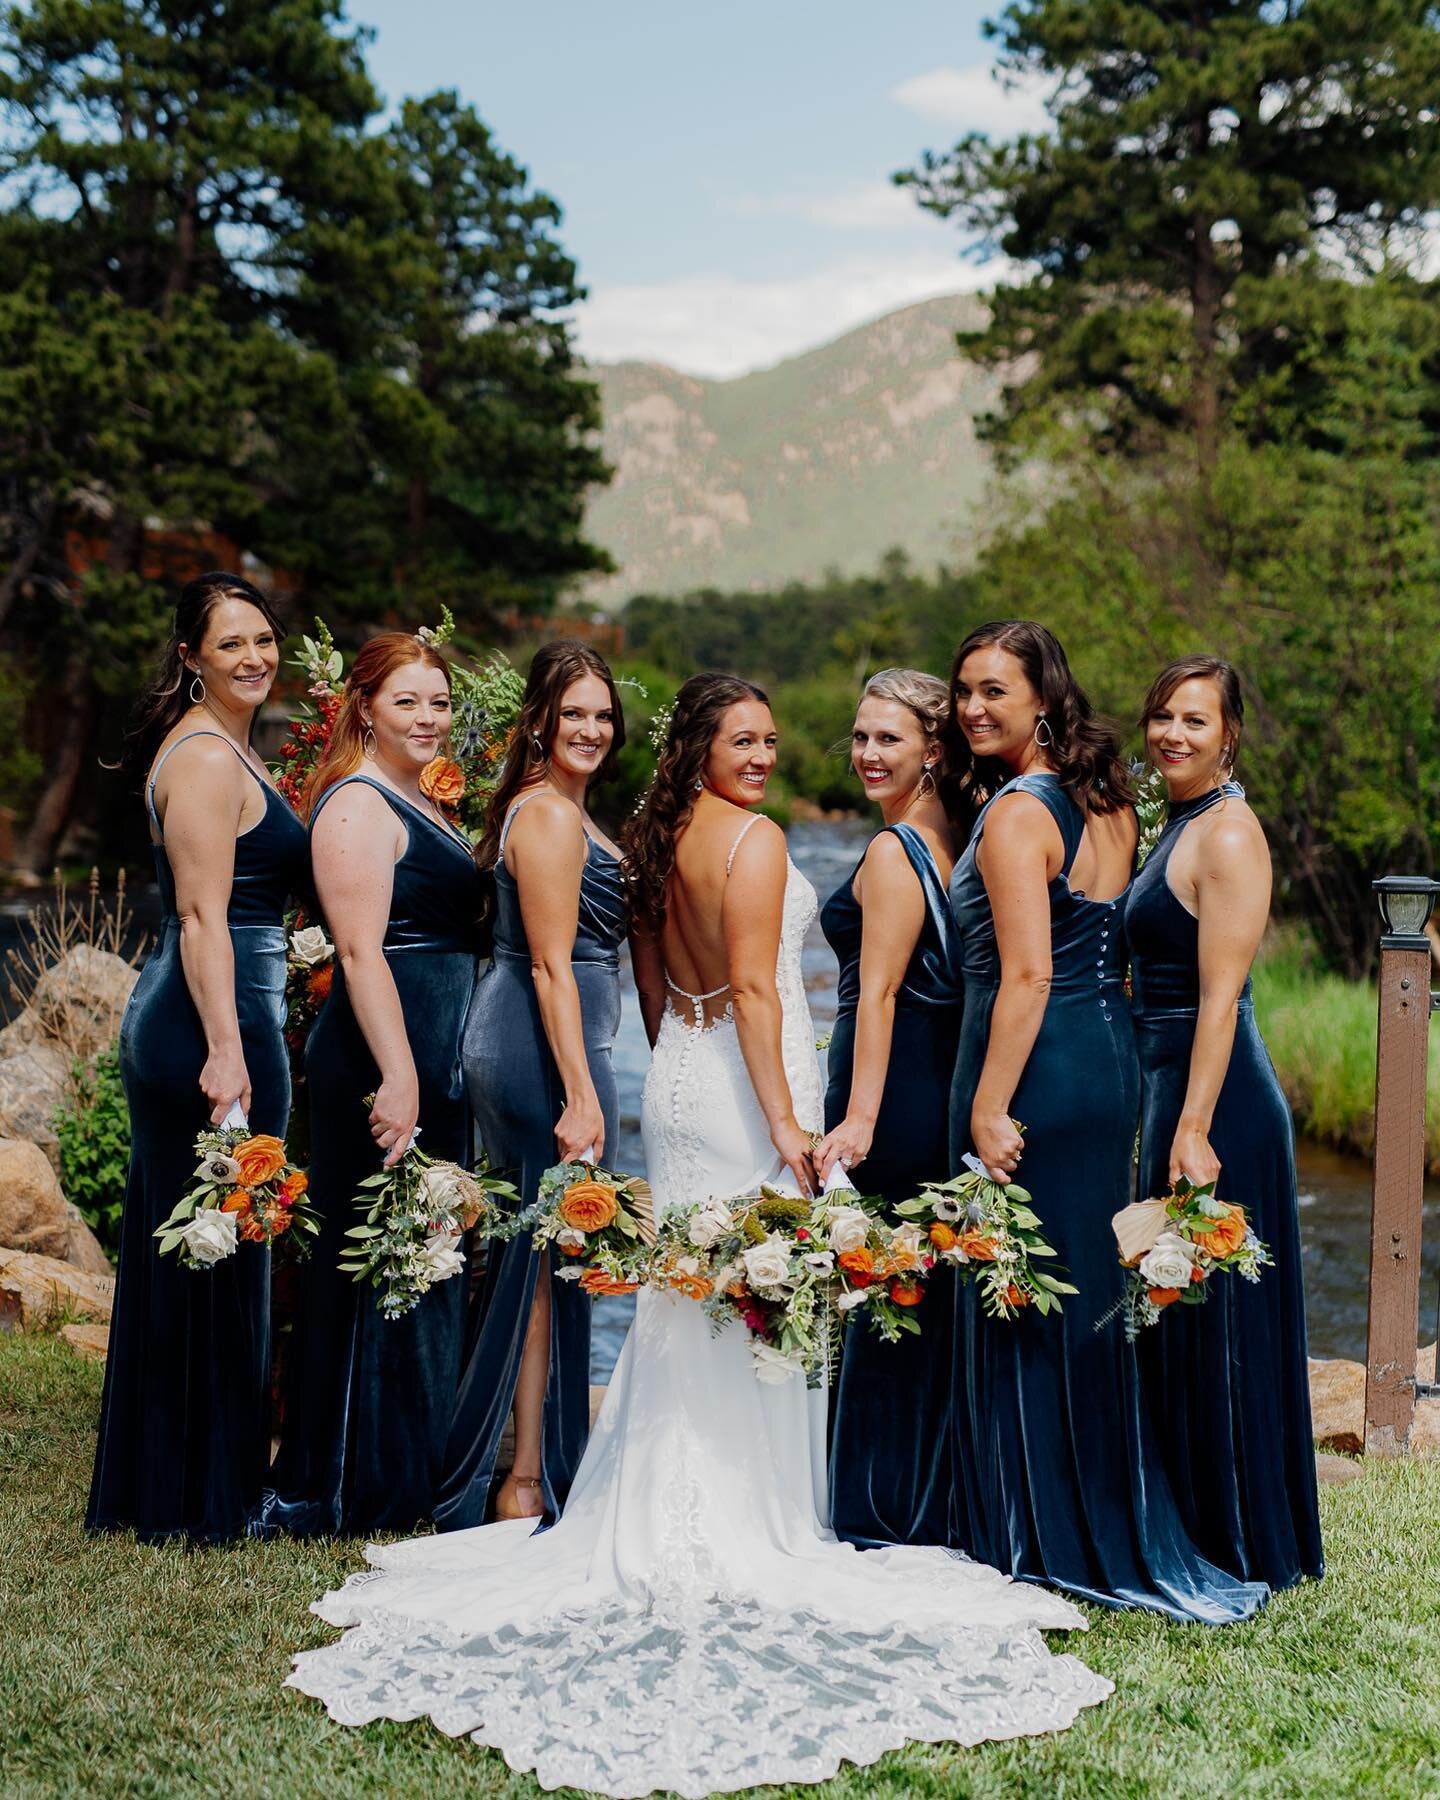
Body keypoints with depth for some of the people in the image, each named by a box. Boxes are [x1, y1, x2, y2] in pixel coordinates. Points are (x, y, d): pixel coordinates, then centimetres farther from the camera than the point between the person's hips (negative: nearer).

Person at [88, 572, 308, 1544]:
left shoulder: (219, 748, 18)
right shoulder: (209, 759, -13)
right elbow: (204, 917, -20)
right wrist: (226, 1050, -26)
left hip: (172, 1017, 11)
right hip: (214, 1018, -11)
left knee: (175, 1255, 16)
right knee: (223, 1256, -1)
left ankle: (147, 1486, 28)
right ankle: (203, 1495, 11)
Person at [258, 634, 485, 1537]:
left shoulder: (421, 805, 19)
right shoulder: (358, 805, -11)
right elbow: (360, 950, -20)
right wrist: (397, 1077, -26)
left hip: (432, 1059, 10)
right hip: (382, 1060, -10)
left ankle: (414, 1471, 26)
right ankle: (358, 1487, 6)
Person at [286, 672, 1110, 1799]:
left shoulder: (660, 839, 11)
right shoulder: (753, 838, -13)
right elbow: (754, 988, -20)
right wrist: (786, 1119, -21)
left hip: (677, 1079, 8)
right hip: (745, 1079, -8)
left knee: (688, 1296, 14)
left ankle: (669, 1522, 22)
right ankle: (746, 1528, 6)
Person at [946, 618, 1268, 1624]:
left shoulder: (1016, 813, -15)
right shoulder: (1108, 804, 11)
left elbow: (1027, 976, -21)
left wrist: (989, 1107, -21)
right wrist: (1108, 1047, 20)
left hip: (1040, 1067, -9)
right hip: (1111, 1061, 9)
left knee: (1020, 1304, 3)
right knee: (1090, 1296, 16)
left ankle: (1044, 1542, 13)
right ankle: (1119, 1531, 26)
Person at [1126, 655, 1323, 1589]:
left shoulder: (1228, 831, -14)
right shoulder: (1178, 826, 15)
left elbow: (1220, 995, -20)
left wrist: (1194, 1129, -23)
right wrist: (1172, 1121, 18)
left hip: (1217, 1097, -10)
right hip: (1169, 1088, 10)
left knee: (1214, 1325, 0)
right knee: (1174, 1323, 16)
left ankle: (1245, 1548, 13)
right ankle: (1191, 1527, 28)